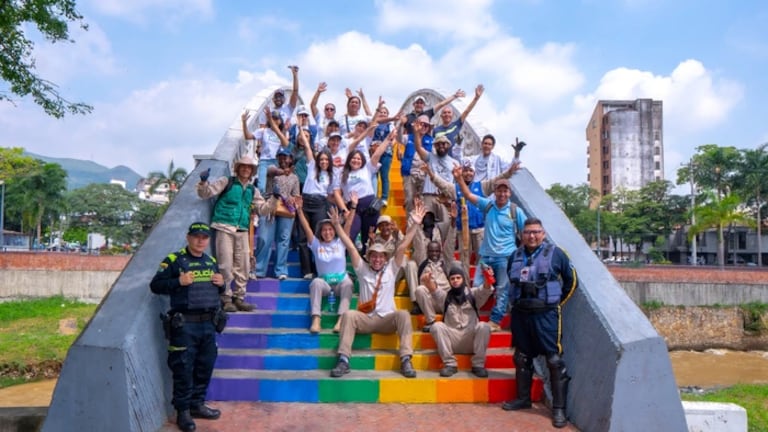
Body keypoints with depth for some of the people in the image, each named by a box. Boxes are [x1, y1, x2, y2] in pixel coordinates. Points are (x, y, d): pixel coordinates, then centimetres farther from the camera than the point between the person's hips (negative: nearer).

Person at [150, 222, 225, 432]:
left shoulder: (211, 261, 13)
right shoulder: (174, 260, -5)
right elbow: (155, 285, -7)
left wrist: (221, 284, 1)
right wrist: (178, 282, -20)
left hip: (208, 323, 6)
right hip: (184, 324, -6)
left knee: (205, 366, 13)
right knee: (183, 369, 1)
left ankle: (197, 404, 28)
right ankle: (183, 411, 13)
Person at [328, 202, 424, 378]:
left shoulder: (391, 269, 11)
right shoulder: (363, 269, 11)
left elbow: (403, 247, 1)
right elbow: (350, 247, 3)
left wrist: (415, 224, -8)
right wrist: (337, 225, -5)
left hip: (387, 320, 0)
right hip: (365, 319, 0)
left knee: (403, 314, -31)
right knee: (348, 314, -30)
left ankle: (406, 360, -32)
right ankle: (343, 360, -32)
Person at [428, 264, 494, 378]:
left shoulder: (473, 293, 10)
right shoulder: (445, 296, 12)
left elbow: (485, 291, -13)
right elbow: (436, 292, -12)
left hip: (471, 340, -1)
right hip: (452, 340, 1)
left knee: (483, 326, -28)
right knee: (436, 326, -24)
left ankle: (478, 365, -18)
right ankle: (450, 364, -21)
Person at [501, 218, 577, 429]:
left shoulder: (555, 253, -5)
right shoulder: (516, 256, 9)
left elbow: (571, 280, 3)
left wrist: (558, 302, 4)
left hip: (546, 314, -5)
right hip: (520, 314, 5)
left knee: (554, 360, -3)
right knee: (522, 358, 14)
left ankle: (559, 408, 5)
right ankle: (523, 398, 30)